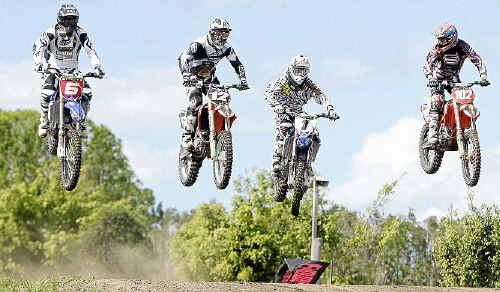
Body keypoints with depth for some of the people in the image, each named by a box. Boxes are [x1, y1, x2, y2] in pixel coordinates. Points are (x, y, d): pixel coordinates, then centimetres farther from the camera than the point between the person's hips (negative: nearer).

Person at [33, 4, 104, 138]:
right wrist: (39, 63, -37)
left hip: (72, 70, 2)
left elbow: (91, 50, -10)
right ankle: (44, 121, -4)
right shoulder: (51, 32, -14)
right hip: (52, 69, -2)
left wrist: (97, 66, -24)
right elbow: (38, 47, -21)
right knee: (47, 94, -26)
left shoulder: (80, 34, -8)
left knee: (86, 93, -17)